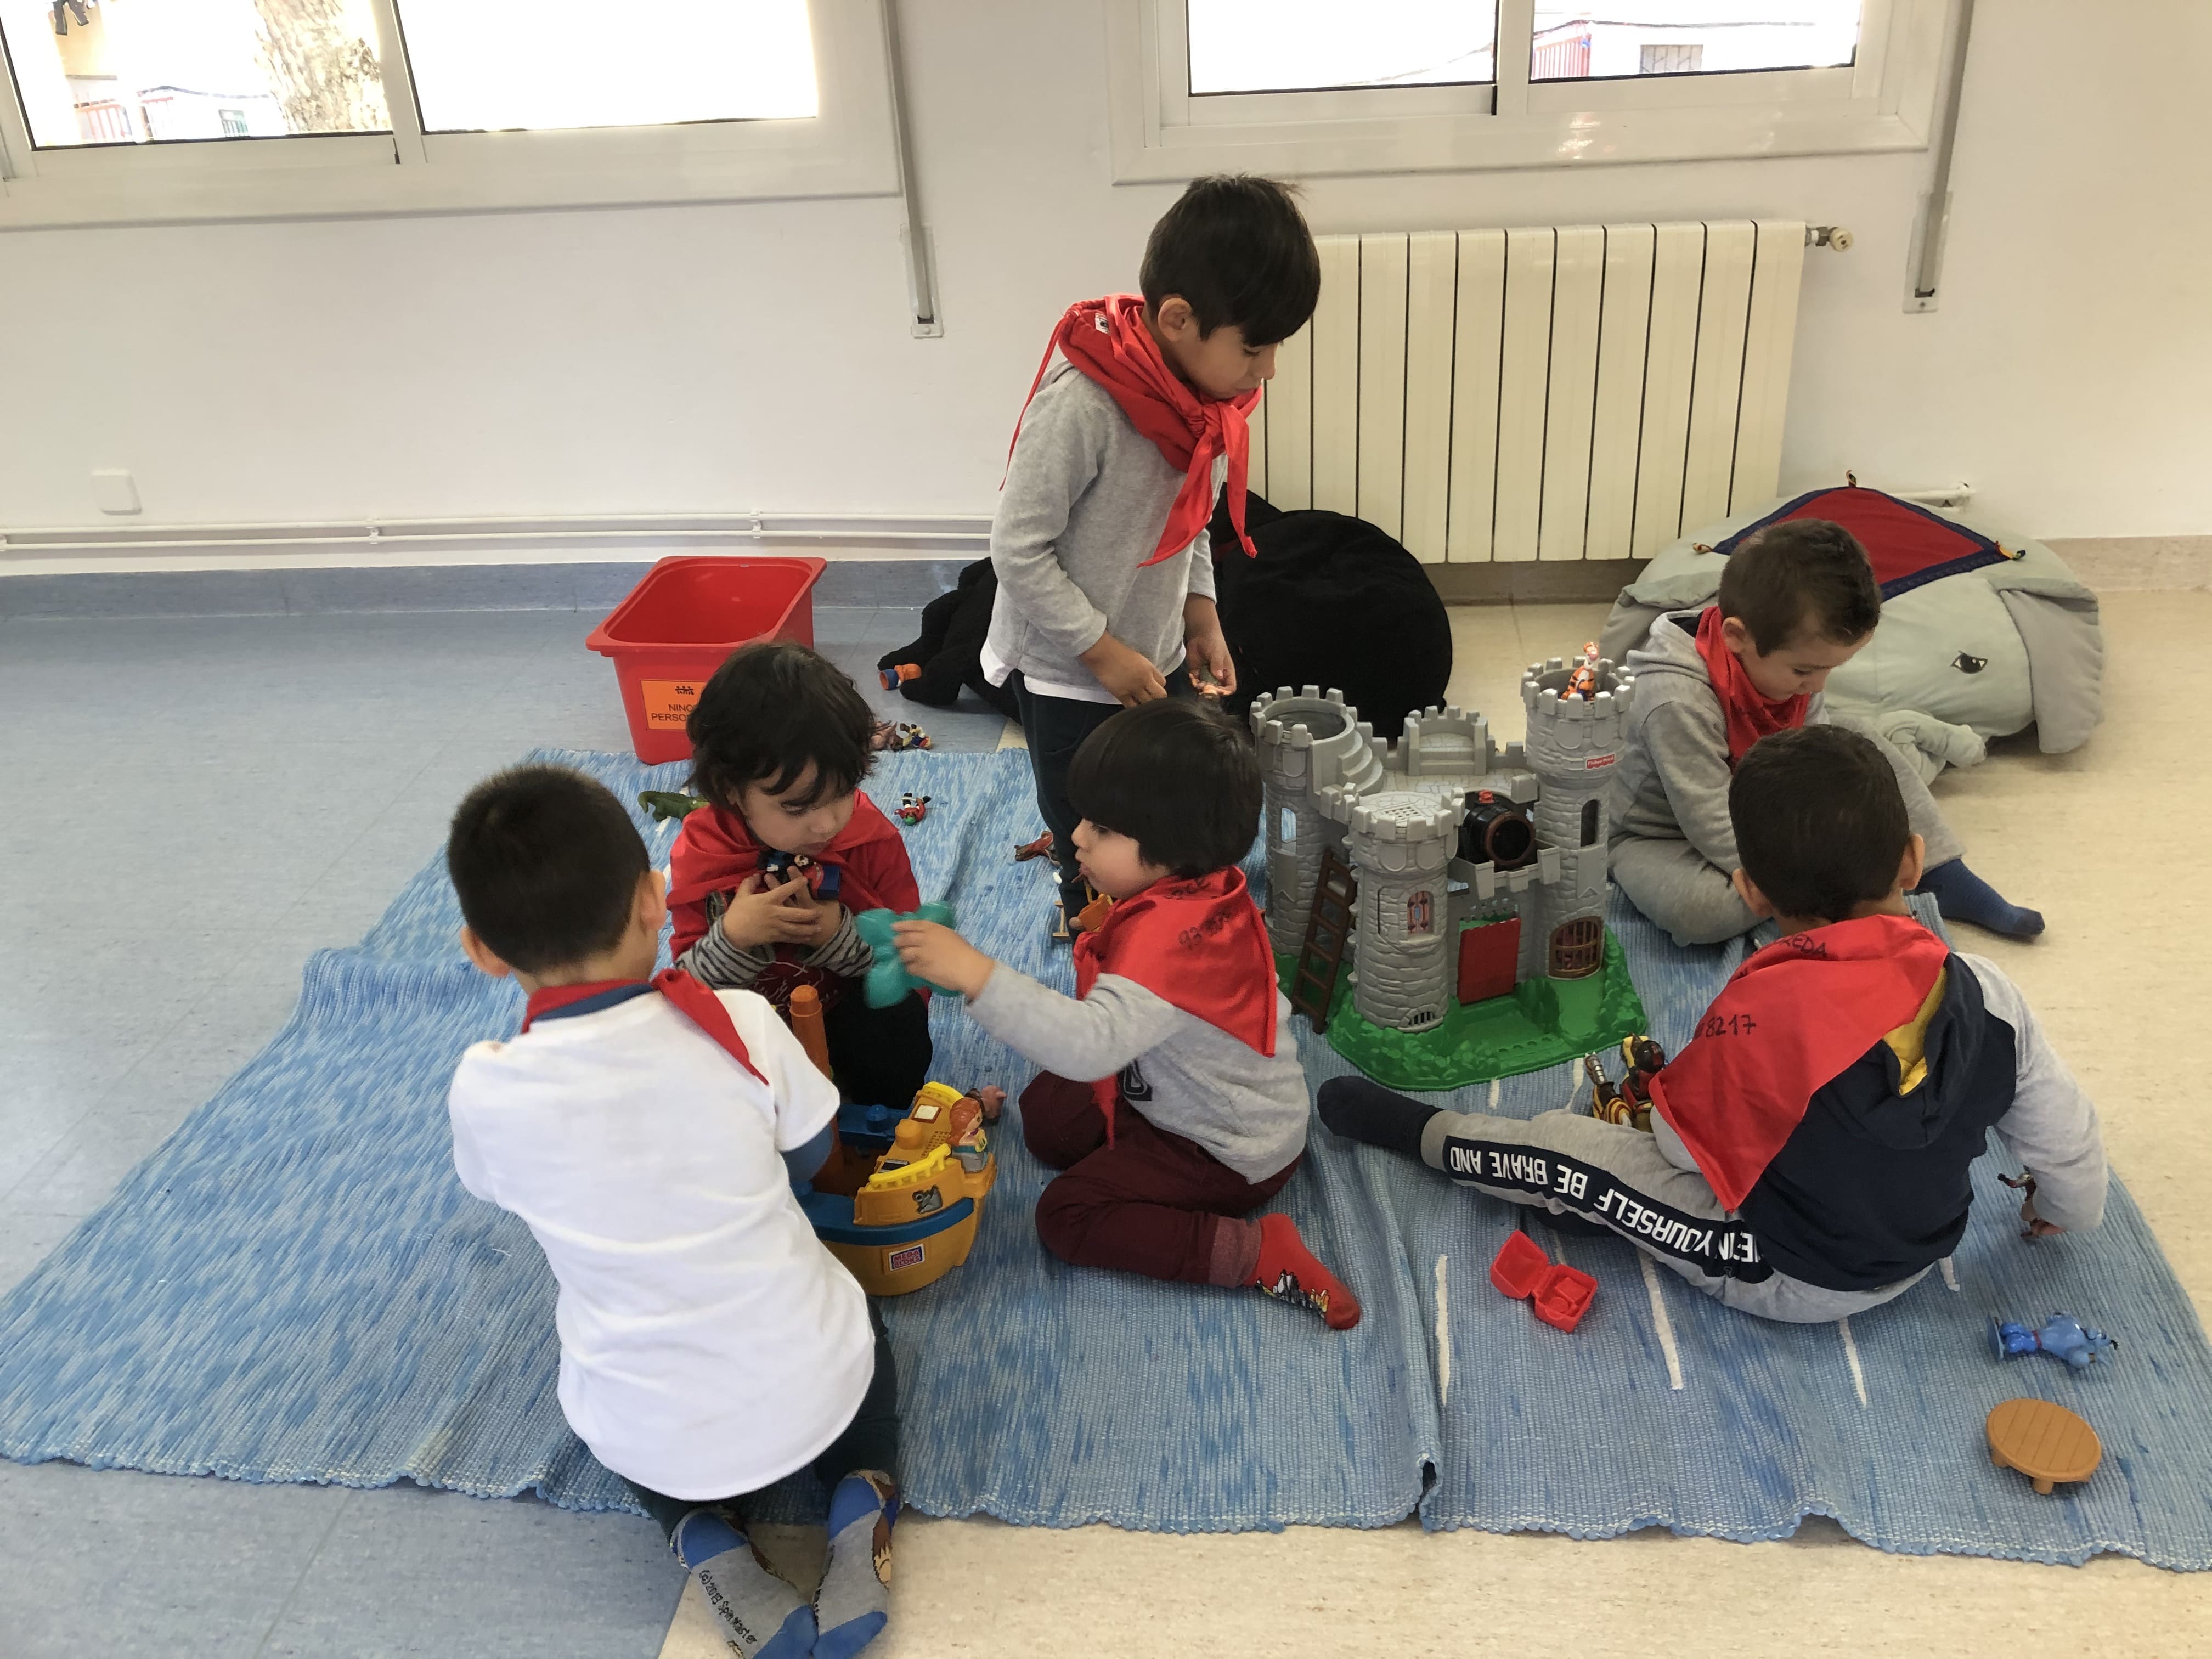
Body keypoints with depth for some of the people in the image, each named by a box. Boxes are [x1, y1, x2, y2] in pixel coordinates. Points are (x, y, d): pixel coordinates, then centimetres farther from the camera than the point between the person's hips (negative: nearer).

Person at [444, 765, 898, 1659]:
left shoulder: (483, 1090, -17)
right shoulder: (742, 1024, -17)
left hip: (652, 1440, 0)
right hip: (811, 1392, 0)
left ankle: (707, 1540, 10)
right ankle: (863, 1499, 9)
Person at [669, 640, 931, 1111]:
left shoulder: (873, 837, -16)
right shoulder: (701, 856, -15)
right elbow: (691, 986, -12)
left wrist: (840, 936, -32)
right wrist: (733, 937, -34)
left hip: (851, 1009, 0)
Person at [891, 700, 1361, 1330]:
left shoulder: (1171, 939, -37)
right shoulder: (1200, 888, -8)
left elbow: (1091, 1045, -51)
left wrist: (977, 975, -54)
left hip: (1228, 1152, -9)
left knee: (1066, 1217, -11)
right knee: (1045, 1112, 14)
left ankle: (1260, 1254, -12)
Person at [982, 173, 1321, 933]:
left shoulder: (1206, 390, -4)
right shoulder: (1082, 400, -29)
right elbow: (1018, 548, -24)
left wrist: (1202, 619, 3)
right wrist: (1103, 653, -19)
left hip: (1160, 662, 7)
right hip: (1068, 678, -7)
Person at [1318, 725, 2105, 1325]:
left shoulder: (1760, 1013, -31)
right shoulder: (1987, 992, -18)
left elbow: (1686, 1145, -16)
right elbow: (2069, 1143, -6)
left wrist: (1656, 1097, 6)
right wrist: (2064, 1209, 16)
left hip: (1790, 1281, -5)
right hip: (1924, 1252, 6)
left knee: (1563, 1152, -1)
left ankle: (1419, 1132, 21)